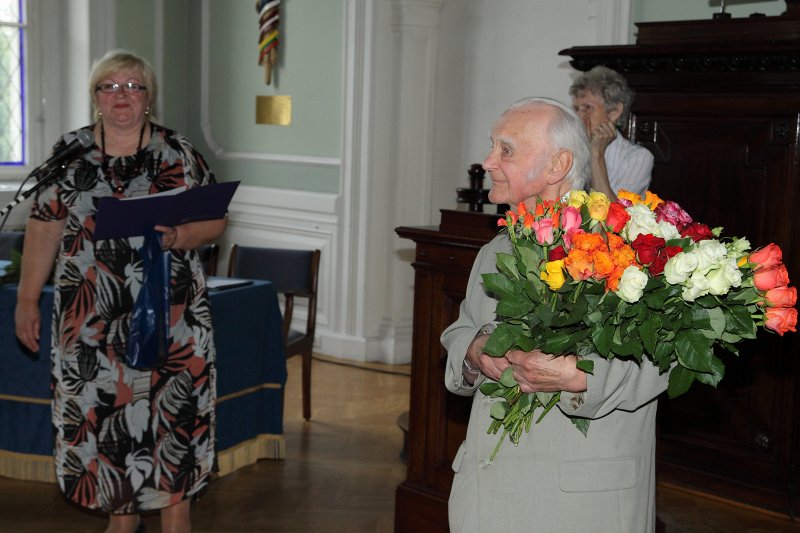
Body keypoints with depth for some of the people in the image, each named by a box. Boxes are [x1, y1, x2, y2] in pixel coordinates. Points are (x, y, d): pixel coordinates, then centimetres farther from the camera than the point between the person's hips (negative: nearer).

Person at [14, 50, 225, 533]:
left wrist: (180, 238, -18)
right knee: (101, 405, 6)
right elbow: (44, 227, 7)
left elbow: (216, 219, 2)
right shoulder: (69, 152, 7)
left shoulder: (178, 152, 2)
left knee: (171, 405, -2)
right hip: (91, 313, 2)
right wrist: (27, 300, 4)